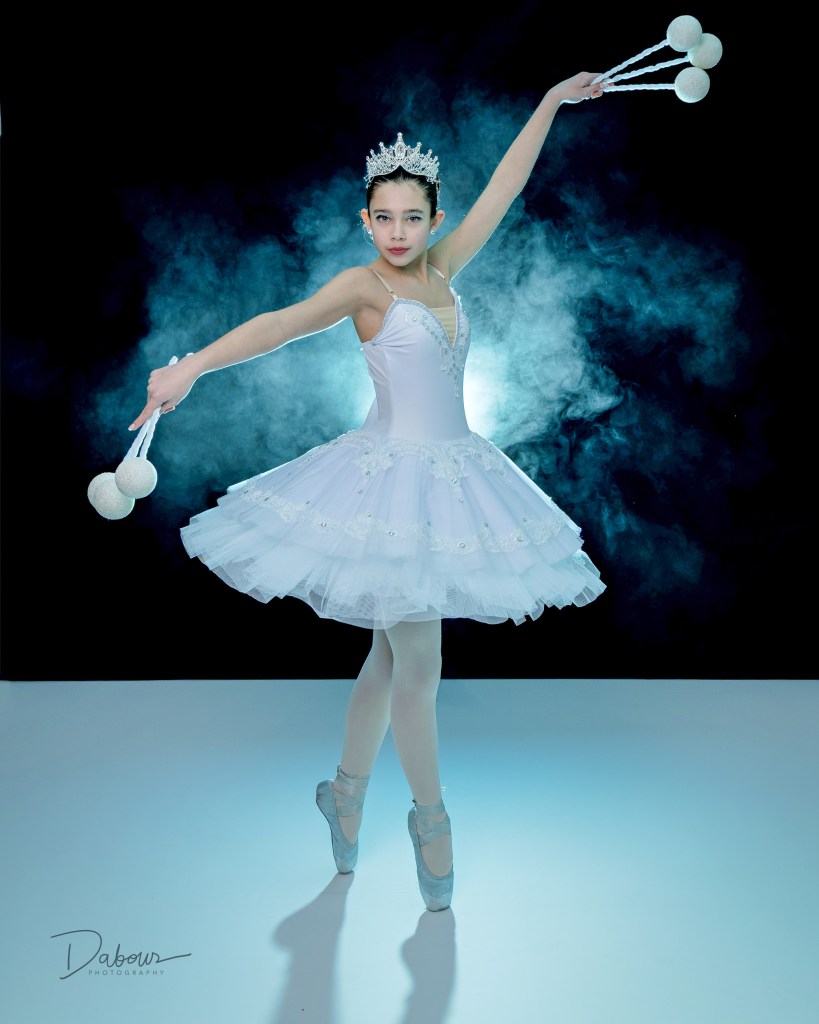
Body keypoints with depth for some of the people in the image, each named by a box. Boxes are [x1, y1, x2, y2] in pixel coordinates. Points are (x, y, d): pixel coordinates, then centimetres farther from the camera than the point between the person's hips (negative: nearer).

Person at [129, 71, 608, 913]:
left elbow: (505, 186, 16)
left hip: (450, 477, 7)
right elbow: (282, 323, -22)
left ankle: (346, 789, 32)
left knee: (391, 652, 14)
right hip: (394, 478, -6)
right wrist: (193, 365, -36)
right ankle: (431, 815, 20)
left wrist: (553, 102, 22)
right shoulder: (362, 284, -6)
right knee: (419, 664, -1)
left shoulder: (440, 270, 10)